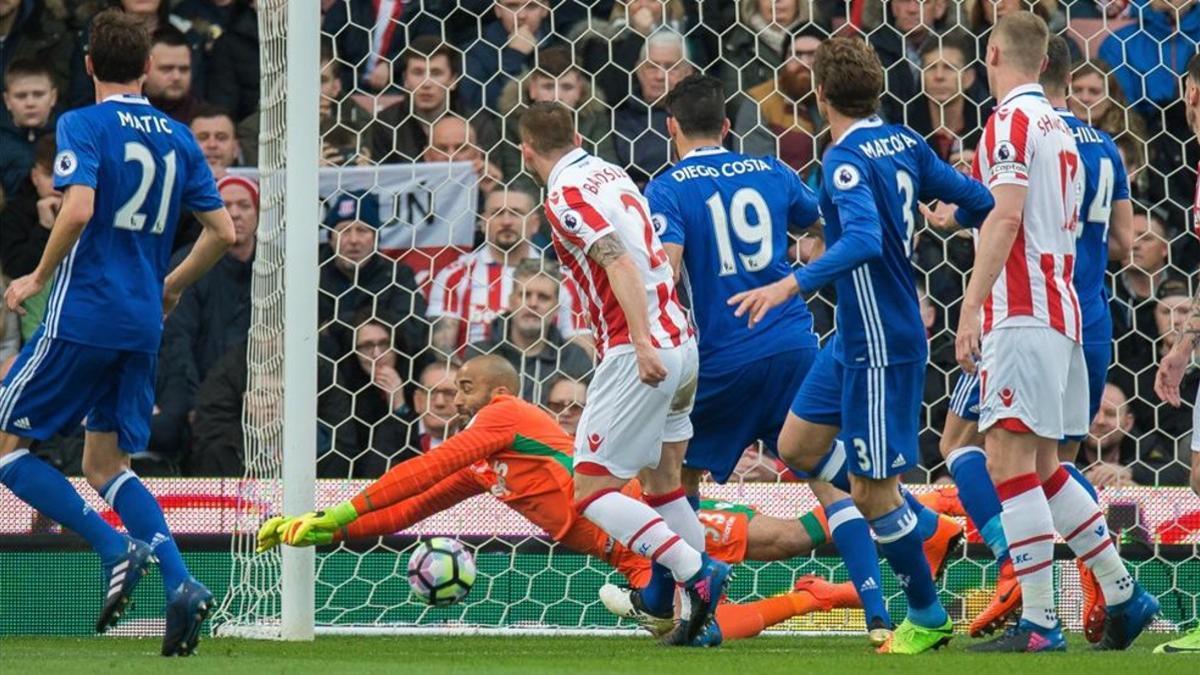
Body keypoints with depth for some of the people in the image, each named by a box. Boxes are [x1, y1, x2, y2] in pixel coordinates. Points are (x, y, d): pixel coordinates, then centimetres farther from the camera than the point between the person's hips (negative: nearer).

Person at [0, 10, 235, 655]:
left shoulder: (83, 125, -8)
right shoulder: (177, 137, 10)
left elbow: (78, 210, -23)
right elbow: (222, 231, 9)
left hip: (82, 314, -6)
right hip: (141, 324, 6)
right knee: (106, 463, 15)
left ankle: (115, 548, -12)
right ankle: (181, 583, -5)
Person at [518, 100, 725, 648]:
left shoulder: (565, 197, -10)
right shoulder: (612, 174, 16)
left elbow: (620, 263, -23)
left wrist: (642, 343, -31)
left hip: (637, 354, -9)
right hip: (681, 345, 9)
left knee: (592, 493, -6)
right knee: (661, 482, 17)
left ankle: (695, 571, -21)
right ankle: (698, 618, 12)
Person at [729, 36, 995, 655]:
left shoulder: (846, 159, -21)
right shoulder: (904, 142, 4)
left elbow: (863, 240, -36)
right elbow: (975, 201, 10)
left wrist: (791, 285, -41)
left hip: (882, 344, -9)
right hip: (854, 336, 9)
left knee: (872, 494, -1)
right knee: (798, 446, 18)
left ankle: (927, 616, 12)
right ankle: (920, 520, 24)